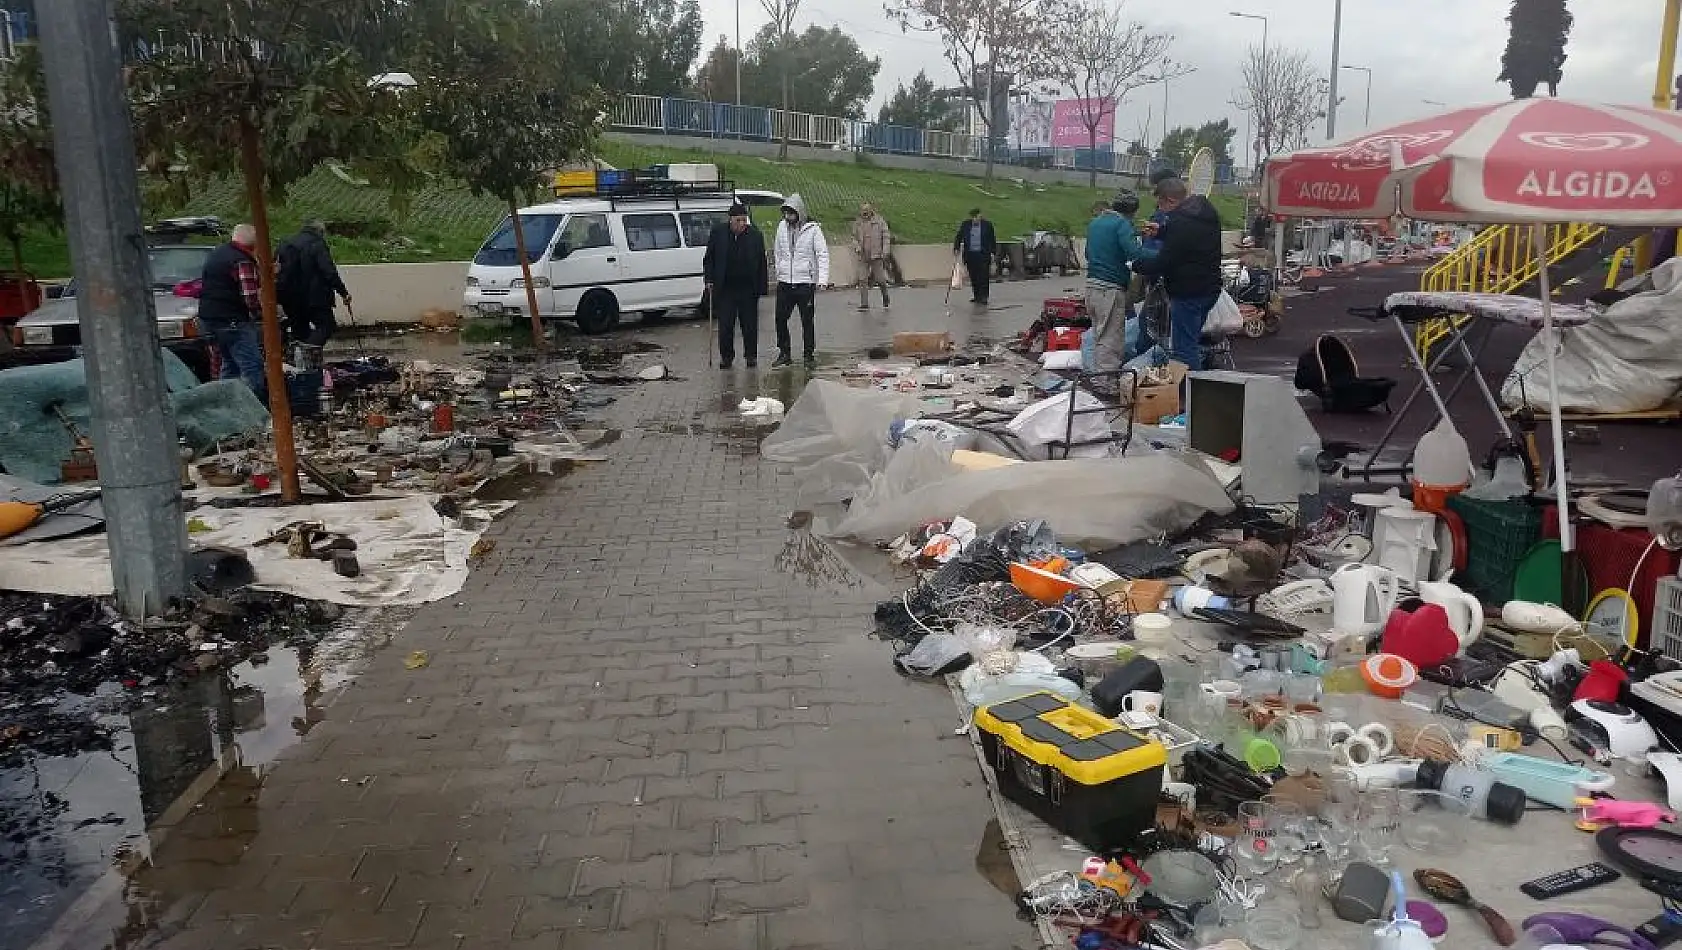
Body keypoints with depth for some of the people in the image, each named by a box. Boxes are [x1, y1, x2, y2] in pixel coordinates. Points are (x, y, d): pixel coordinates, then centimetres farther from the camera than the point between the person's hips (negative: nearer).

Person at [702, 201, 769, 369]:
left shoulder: (755, 235, 0)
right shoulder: (718, 234, 0)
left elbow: (762, 264, 4)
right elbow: (708, 259, 8)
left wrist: (762, 286, -1)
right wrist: (710, 280, 0)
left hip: (748, 288, 0)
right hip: (725, 288, 0)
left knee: (750, 325, 6)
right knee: (725, 325, 3)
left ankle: (751, 355, 20)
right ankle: (726, 356, 14)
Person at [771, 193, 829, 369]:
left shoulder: (812, 229, -5)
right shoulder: (782, 226, 8)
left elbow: (823, 254, -9)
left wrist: (823, 278, -19)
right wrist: (778, 273, 16)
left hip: (805, 283, -4)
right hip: (784, 283, 4)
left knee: (807, 321, 2)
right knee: (780, 319, 5)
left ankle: (810, 355, 13)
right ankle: (784, 353, 19)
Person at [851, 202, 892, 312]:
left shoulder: (880, 221, -1)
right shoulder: (857, 223, 9)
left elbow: (886, 237, 1)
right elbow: (855, 238, 17)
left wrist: (885, 252, -7)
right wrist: (856, 247, -4)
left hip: (876, 255, -3)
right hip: (863, 256, 3)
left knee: (880, 279, 0)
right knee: (862, 280, -3)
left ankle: (885, 297, 29)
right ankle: (864, 305, 1)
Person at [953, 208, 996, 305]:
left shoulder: (987, 224, 1)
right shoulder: (965, 225, 6)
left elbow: (992, 239, 4)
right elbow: (959, 237, 8)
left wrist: (992, 253, 0)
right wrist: (956, 248, -4)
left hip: (983, 254, -2)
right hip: (970, 254, 3)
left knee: (983, 277, -5)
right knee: (973, 277, 7)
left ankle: (983, 297, -2)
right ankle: (977, 296, 17)